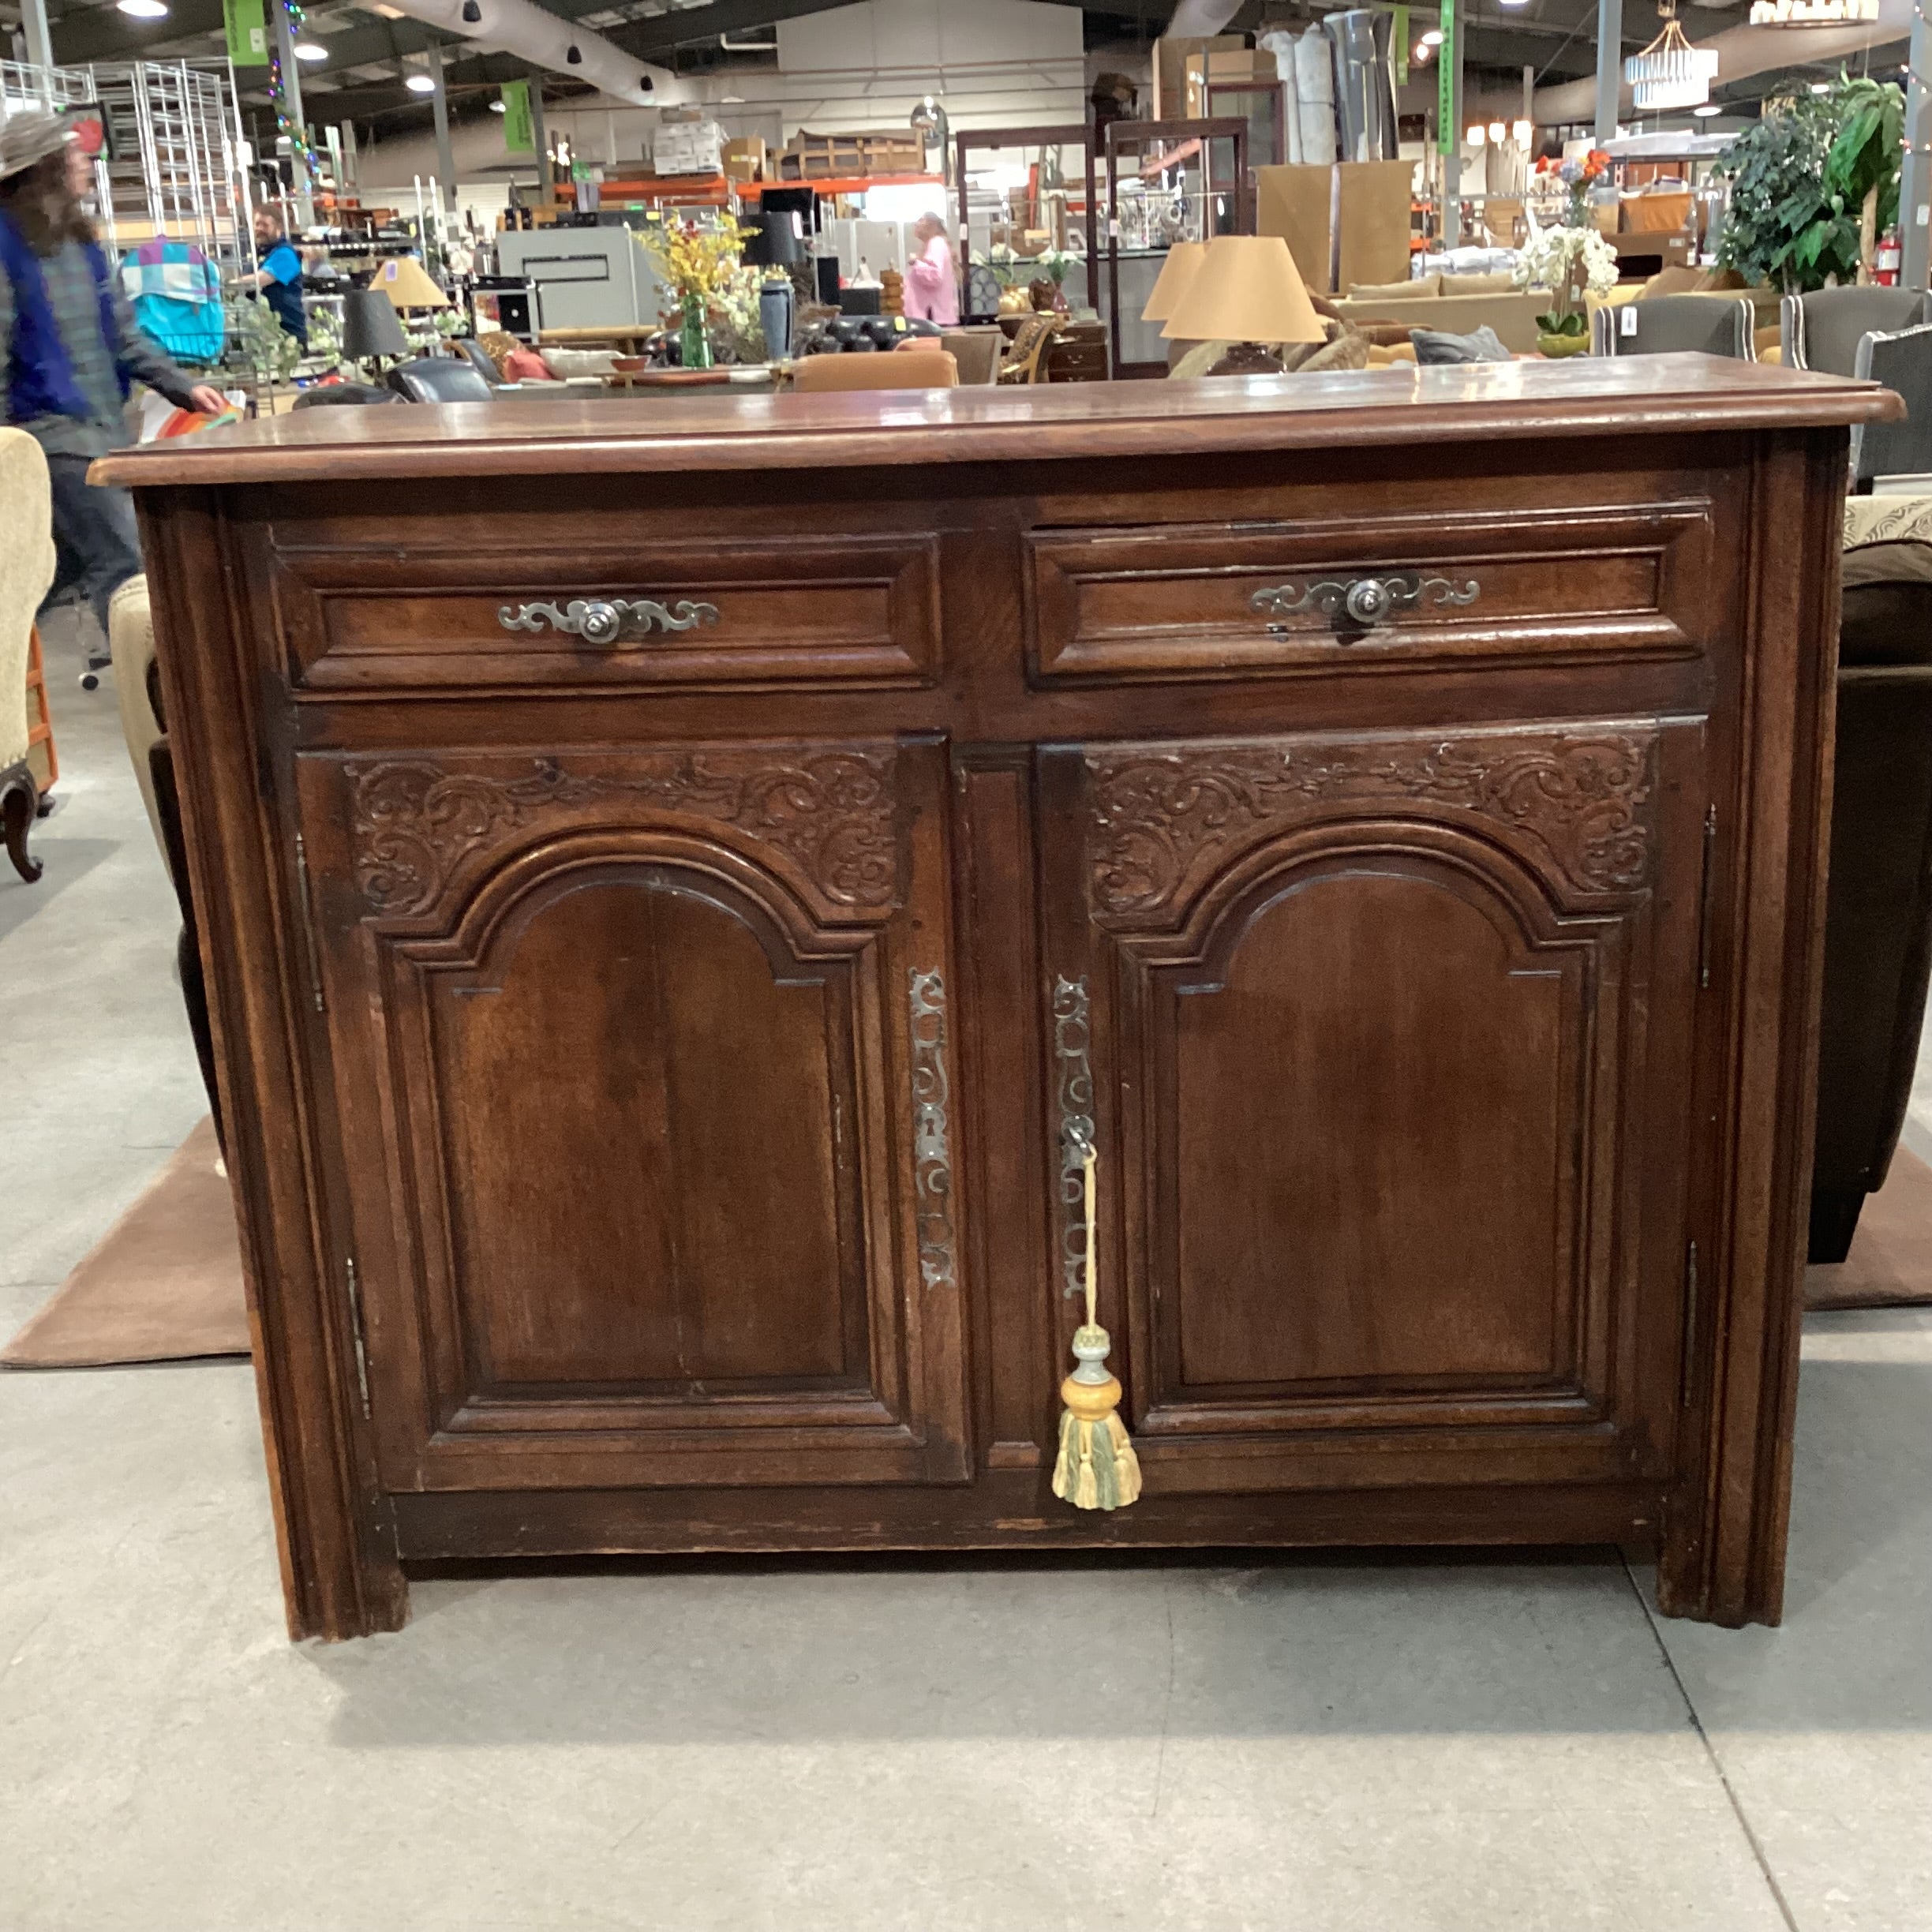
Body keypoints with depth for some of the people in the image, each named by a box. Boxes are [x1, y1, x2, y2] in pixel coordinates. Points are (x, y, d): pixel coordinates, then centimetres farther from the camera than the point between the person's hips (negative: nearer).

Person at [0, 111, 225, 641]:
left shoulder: (78, 241, 13)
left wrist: (183, 387, 11)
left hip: (103, 424, 8)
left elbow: (122, 335, 19)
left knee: (65, 568, 15)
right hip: (53, 430, -8)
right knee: (126, 566, -11)